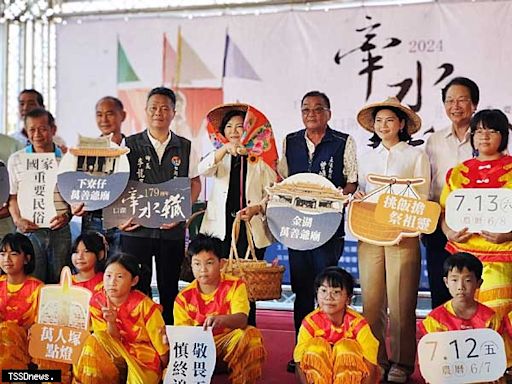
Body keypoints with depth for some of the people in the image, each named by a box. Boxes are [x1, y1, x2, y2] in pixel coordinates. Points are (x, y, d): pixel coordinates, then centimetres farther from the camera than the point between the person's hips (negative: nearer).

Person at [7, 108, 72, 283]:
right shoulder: (16, 160, 6)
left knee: (59, 283, 6)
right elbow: (13, 196, 11)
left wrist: (67, 215, -8)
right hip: (29, 230, 0)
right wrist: (17, 219, -5)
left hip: (60, 230, 0)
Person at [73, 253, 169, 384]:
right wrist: (111, 323, -24)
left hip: (144, 360, -4)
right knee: (93, 342, -21)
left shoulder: (144, 305, -18)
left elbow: (163, 348, -10)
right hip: (116, 358, 4)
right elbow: (109, 344, -6)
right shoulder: (97, 302, -7)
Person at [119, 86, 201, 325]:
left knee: (169, 290, 8)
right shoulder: (129, 146, 4)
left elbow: (195, 183, 11)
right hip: (135, 228, -1)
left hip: (172, 230, 1)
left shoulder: (185, 148, 7)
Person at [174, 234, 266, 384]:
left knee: (251, 335, -32)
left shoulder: (235, 285, -6)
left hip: (229, 342, 0)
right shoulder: (184, 298, 0)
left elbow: (242, 319, -22)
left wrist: (221, 319, -45)